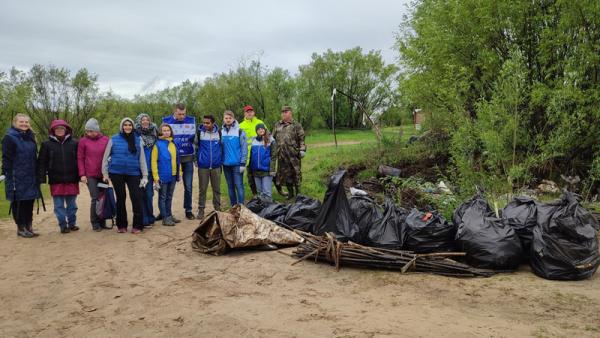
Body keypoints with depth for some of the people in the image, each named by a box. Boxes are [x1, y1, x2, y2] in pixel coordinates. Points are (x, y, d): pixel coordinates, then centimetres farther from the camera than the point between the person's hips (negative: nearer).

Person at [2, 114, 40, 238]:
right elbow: (6, 159, -10)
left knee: (29, 201, 9)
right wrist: (8, 175, -17)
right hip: (18, 178, -6)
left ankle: (28, 226, 18)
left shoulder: (30, 137, 14)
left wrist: (37, 175, 11)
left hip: (31, 177, 6)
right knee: (18, 202, 1)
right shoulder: (9, 138, -6)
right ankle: (20, 228, 10)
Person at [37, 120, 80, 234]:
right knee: (59, 205, 3)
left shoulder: (74, 143, 4)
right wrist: (41, 178, -6)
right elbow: (41, 162, 1)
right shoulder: (47, 144, 3)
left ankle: (72, 223, 21)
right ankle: (63, 225, 11)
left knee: (72, 204, 9)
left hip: (71, 179, 0)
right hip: (56, 180, 0)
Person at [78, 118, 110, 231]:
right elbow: (80, 158, 2)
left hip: (103, 175, 2)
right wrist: (82, 174, -5)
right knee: (95, 199, -5)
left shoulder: (105, 140, 5)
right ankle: (95, 223, 5)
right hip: (90, 175, -2)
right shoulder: (83, 141, 1)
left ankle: (102, 222, 16)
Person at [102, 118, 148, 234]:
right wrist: (105, 173, 2)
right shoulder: (114, 139, 2)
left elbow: (142, 158, 6)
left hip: (133, 173, 0)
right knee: (120, 198, 8)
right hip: (116, 173, 0)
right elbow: (106, 157, 6)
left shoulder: (138, 140, 6)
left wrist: (145, 176, 3)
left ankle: (138, 225, 2)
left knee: (136, 198, -7)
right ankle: (121, 225, 17)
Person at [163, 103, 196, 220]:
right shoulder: (167, 120, -1)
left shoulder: (191, 120, 1)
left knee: (188, 186, 5)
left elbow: (193, 137, 2)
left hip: (188, 157, 1)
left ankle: (188, 210, 16)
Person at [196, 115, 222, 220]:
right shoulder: (199, 132, -3)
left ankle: (217, 209, 18)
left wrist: (221, 161, 7)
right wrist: (197, 159, 3)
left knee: (217, 189, 8)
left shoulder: (218, 132, 1)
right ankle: (201, 210, 13)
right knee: (203, 189, 5)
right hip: (203, 166, -1)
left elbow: (222, 146, 10)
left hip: (216, 166, 1)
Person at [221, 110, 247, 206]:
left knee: (239, 186, -4)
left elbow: (244, 147, -7)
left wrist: (243, 163, -11)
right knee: (230, 186, 12)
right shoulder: (221, 131, 7)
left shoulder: (239, 131, -5)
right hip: (226, 164, 5)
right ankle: (233, 207, 21)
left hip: (237, 164, -4)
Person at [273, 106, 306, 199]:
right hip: (282, 155, 4)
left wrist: (302, 149, -9)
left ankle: (298, 193, 13)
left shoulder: (296, 125, 2)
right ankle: (290, 193, 21)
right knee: (286, 174, 9)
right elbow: (273, 138, 19)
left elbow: (301, 139, -1)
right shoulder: (277, 125, 14)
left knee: (296, 174, 1)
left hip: (293, 154, -4)